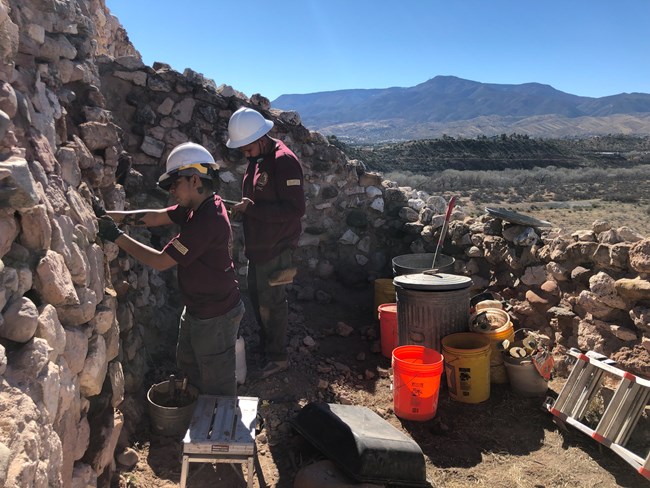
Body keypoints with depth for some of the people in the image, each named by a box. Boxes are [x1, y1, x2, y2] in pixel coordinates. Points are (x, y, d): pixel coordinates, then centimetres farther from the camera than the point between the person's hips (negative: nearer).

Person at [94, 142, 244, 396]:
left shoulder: (207, 222, -31)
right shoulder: (201, 205, 0)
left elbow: (161, 261, -25)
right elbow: (155, 216, 2)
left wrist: (117, 237, -17)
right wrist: (110, 216, -6)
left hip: (215, 317, -10)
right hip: (197, 308, 11)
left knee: (217, 384, 9)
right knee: (187, 363, 28)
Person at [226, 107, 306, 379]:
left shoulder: (283, 161, -20)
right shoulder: (256, 159, 10)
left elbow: (295, 209, -25)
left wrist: (251, 208, -25)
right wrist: (242, 208, 5)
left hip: (275, 247, -9)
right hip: (257, 245, 9)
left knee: (272, 302, 2)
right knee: (257, 297, 19)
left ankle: (277, 358, 20)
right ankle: (266, 349, 37)